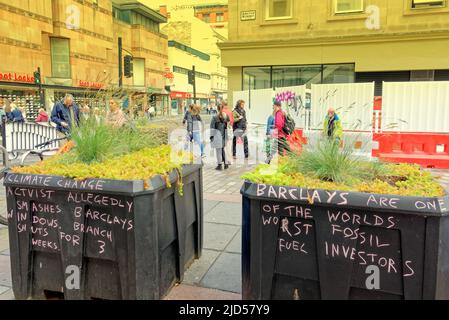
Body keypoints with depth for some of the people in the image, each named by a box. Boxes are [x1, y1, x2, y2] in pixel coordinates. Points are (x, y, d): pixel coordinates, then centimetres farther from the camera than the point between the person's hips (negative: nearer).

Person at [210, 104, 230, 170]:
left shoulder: (215, 117, -10)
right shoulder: (226, 116, 0)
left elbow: (212, 127, -9)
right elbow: (228, 125, 5)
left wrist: (211, 135, -3)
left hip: (217, 134, -4)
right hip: (224, 134, 4)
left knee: (218, 150, 2)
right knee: (224, 149, 16)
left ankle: (220, 165, 5)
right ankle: (225, 163, 17)